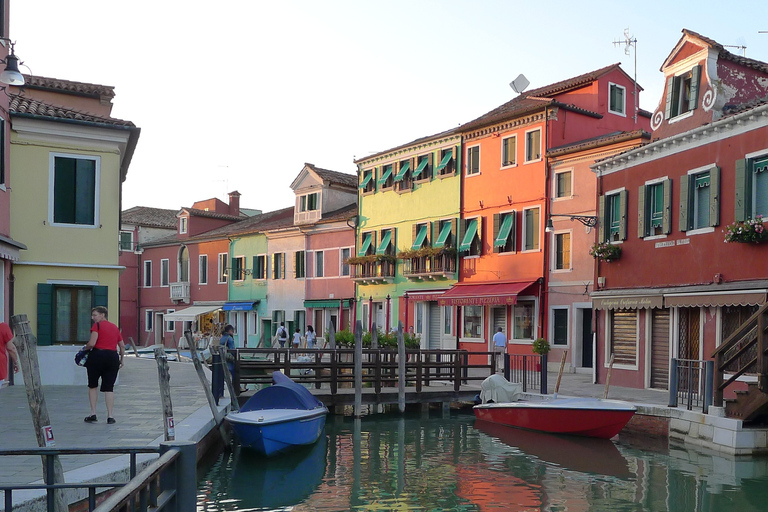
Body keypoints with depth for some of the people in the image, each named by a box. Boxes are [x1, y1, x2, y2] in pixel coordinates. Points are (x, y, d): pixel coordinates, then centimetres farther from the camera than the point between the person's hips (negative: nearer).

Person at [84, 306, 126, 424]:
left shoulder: (97, 325, -4)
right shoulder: (115, 327, 15)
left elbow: (92, 343, -15)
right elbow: (122, 346, 16)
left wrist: (85, 348, 5)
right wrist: (121, 360, 26)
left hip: (97, 355, -4)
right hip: (113, 357, 4)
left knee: (92, 385, 13)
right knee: (109, 387, 6)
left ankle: (93, 414, 12)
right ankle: (110, 416, 1)